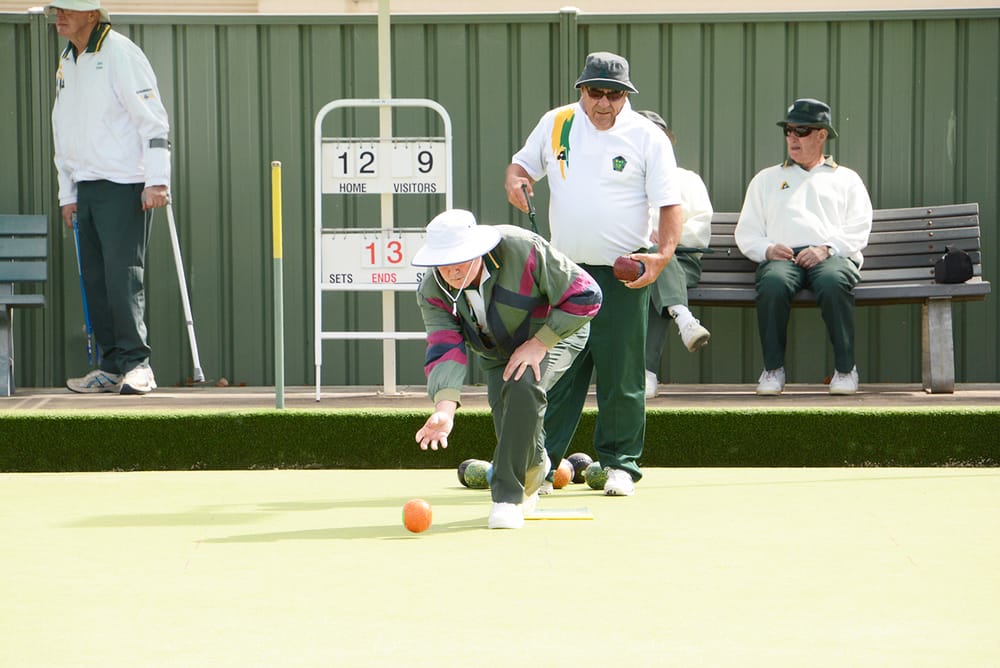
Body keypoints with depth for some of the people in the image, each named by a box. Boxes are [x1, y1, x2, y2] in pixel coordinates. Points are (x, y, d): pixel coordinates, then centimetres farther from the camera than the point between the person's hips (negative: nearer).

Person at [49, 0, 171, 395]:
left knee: (123, 275, -12)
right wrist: (67, 194, 19)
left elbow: (153, 119, -13)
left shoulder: (120, 54, -8)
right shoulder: (66, 63, 17)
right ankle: (112, 366, 9)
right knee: (94, 279, 5)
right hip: (86, 188, 8)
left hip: (123, 186, -8)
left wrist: (157, 181, -19)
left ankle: (136, 364, -9)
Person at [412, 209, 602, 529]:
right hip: (497, 352, 4)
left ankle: (508, 496, -26)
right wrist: (445, 408, -47)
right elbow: (445, 349, -30)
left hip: (556, 331, -4)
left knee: (523, 386, -32)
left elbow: (585, 296, -27)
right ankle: (534, 466, 30)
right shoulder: (432, 291, -21)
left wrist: (538, 344, -29)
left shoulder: (523, 249, -35)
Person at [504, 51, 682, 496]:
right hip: (564, 270, 3)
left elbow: (670, 203, -6)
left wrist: (663, 254, -21)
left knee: (621, 373, -1)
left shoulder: (647, 137, -4)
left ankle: (620, 464, 11)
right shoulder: (555, 125, 6)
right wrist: (513, 179, -6)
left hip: (622, 275, -3)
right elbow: (523, 163, 19)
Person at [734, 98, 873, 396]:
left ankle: (845, 369, -27)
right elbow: (746, 232, 19)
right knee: (774, 283, -37)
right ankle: (773, 370, -26)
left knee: (834, 282, -39)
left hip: (833, 256, -1)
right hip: (781, 256, 1)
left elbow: (858, 231, 10)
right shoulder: (766, 179, 28)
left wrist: (826, 249, -10)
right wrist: (768, 249, -4)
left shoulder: (846, 179, 23)